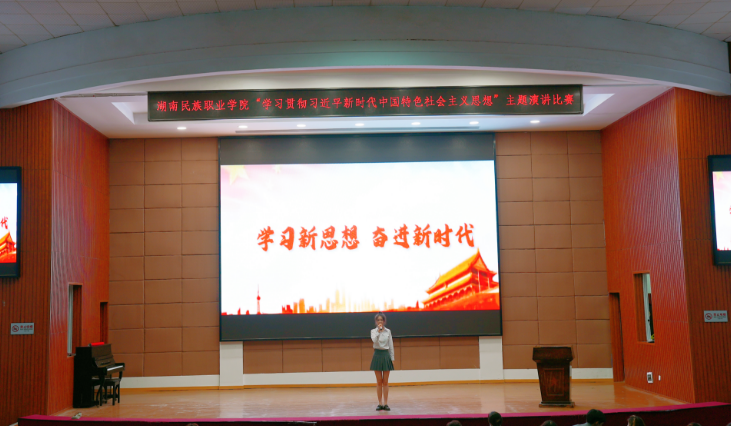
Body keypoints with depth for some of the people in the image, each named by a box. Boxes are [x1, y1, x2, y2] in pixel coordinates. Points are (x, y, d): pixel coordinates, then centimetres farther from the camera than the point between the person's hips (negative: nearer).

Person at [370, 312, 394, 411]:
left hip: (386, 356, 1)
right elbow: (374, 340, -20)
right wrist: (378, 330, -21)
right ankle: (380, 404, 9)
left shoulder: (388, 331, 4)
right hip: (377, 355, 0)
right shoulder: (373, 331, 2)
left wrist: (392, 358, 3)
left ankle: (386, 403, 8)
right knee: (379, 382, 3)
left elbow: (391, 346, 6)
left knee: (385, 382, 4)